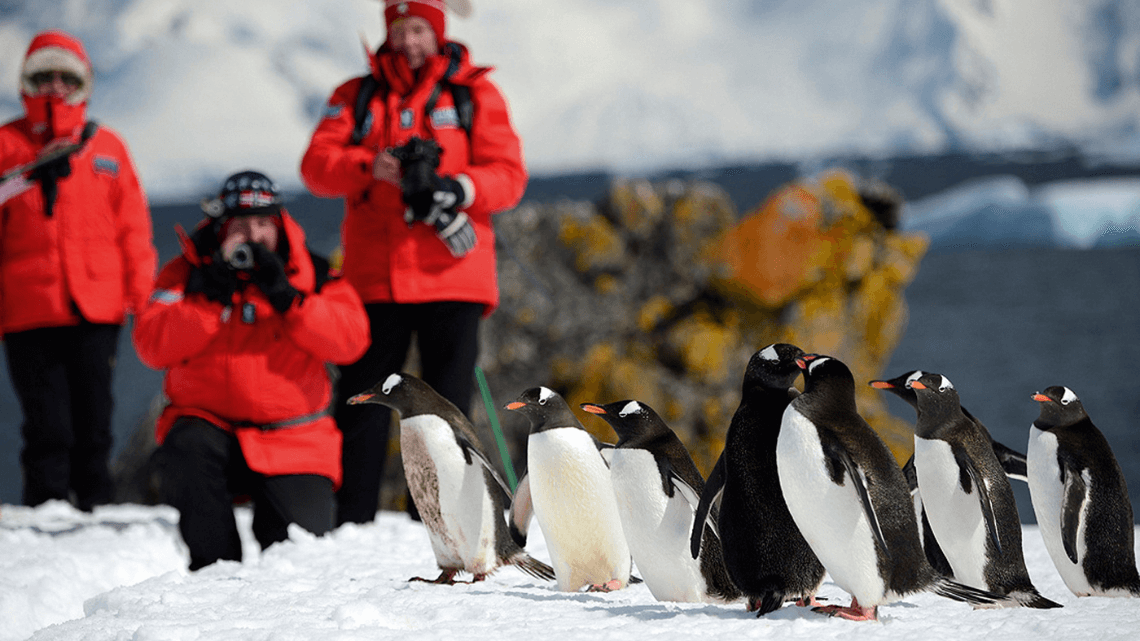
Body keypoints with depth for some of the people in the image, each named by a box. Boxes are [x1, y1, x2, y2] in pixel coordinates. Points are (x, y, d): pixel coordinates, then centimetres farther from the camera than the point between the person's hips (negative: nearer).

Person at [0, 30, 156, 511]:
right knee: (47, 427, -3)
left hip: (97, 310, 2)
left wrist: (141, 293, 5)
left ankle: (97, 507, 12)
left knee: (94, 420, 5)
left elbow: (133, 226, 11)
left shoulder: (106, 147, 12)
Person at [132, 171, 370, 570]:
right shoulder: (188, 273, 3)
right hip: (209, 422, 0)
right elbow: (153, 347, -10)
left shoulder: (311, 275, 4)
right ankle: (212, 567, -19)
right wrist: (212, 297, -19)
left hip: (294, 440, 0)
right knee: (188, 449, -36)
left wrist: (287, 297, -21)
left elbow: (351, 341, -11)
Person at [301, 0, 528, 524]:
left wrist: (460, 190, -20)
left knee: (447, 403, -1)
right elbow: (317, 165, 1)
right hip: (374, 278, 1)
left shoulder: (474, 94, 8)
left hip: (451, 278, -1)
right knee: (361, 401, 1)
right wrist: (370, 167, -19)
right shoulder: (355, 97, 13)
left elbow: (509, 174, 0)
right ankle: (351, 526, 3)